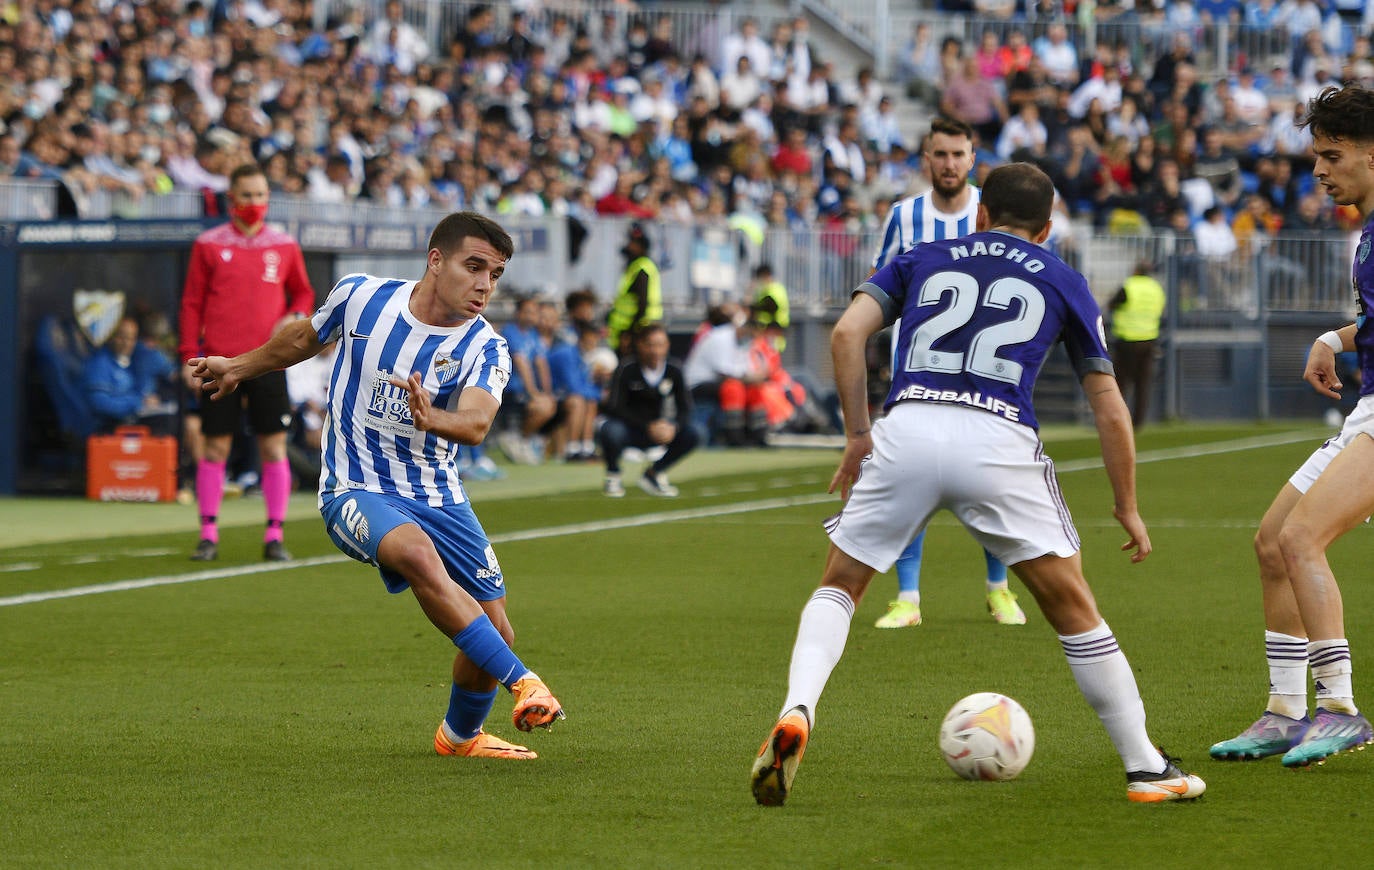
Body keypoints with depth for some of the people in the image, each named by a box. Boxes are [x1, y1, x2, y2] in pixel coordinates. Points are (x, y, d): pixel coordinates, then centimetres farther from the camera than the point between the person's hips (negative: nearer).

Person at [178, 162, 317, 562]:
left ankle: (275, 536, 4)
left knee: (274, 446, -1)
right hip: (220, 361, -1)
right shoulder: (208, 245, 4)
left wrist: (296, 317, -2)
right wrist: (190, 356, -1)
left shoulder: (284, 246, 8)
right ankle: (209, 533, 7)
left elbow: (303, 292, 19)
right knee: (215, 446, 0)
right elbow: (192, 303, 5)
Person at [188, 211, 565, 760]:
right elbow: (304, 339, 15)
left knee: (493, 633, -2)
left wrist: (431, 418, -52)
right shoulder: (359, 296, -8)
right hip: (356, 492, -2)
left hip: (439, 500, 2)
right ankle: (523, 683, -34)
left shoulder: (485, 350, -11)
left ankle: (460, 735, 30)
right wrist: (239, 367, 26)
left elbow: (476, 423, -32)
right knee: (418, 554, -35)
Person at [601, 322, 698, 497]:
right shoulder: (627, 370, -16)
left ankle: (654, 473, 5)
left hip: (656, 428, 4)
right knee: (611, 433, -38)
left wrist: (673, 427, -28)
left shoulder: (674, 371, -5)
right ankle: (613, 476, -5)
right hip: (626, 428, -4)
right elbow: (614, 408, -21)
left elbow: (685, 409, -5)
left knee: (690, 435, -20)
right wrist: (648, 427, -30)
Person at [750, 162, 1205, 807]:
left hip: (907, 431, 1)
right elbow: (1109, 410, 21)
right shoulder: (1062, 281, 23)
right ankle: (1146, 768, 14)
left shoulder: (923, 260, 25)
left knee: (838, 586, 18)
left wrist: (858, 436, 13)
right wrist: (1127, 508, 30)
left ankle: (795, 713, -7)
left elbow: (847, 333, 8)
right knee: (1072, 609, 12)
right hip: (1000, 439, -1)